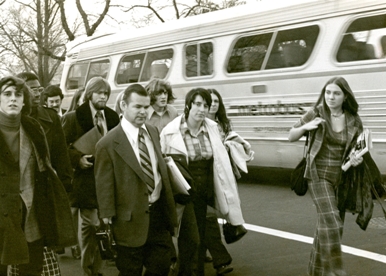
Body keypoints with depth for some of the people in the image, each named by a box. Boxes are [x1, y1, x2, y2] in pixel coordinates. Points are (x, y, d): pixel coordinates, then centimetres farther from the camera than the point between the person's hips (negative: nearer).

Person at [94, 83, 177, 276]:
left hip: (159, 212, 6)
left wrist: (170, 209, 15)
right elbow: (104, 187, -12)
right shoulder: (108, 144, -15)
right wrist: (109, 218, -11)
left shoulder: (153, 132, 6)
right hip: (132, 219, -6)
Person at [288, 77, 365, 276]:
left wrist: (357, 159, -13)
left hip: (341, 177, 4)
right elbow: (291, 137, 1)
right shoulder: (316, 114, -7)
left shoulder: (354, 121, -1)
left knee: (327, 224, 13)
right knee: (331, 222, -16)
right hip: (319, 175, -4)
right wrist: (305, 127, -18)